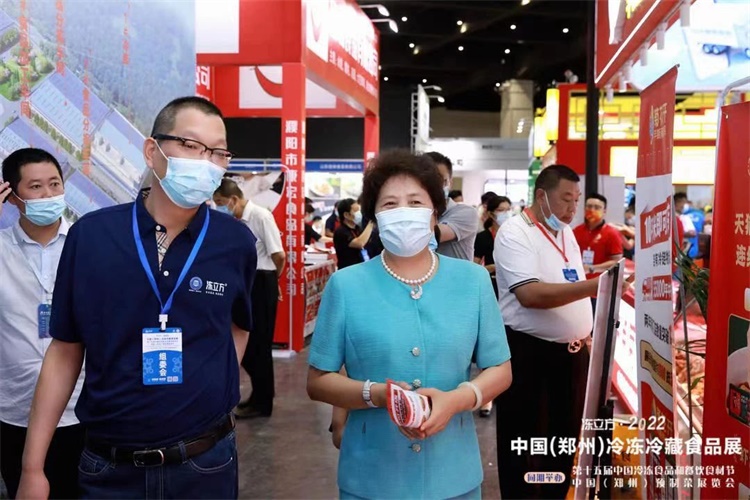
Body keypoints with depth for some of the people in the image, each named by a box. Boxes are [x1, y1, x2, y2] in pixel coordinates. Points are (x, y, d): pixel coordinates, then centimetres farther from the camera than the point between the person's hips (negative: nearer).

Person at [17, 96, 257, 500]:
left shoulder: (236, 242, -7)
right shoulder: (90, 235, -7)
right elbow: (64, 352, -1)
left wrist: (216, 392, 3)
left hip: (205, 463, 1)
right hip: (107, 467, 0)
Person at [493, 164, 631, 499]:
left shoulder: (566, 233, 12)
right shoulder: (515, 233, -15)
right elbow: (531, 295, -26)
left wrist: (584, 331, 11)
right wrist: (596, 285, -30)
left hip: (572, 352, 8)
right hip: (528, 353, -8)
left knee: (564, 439, 18)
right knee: (526, 446, 5)